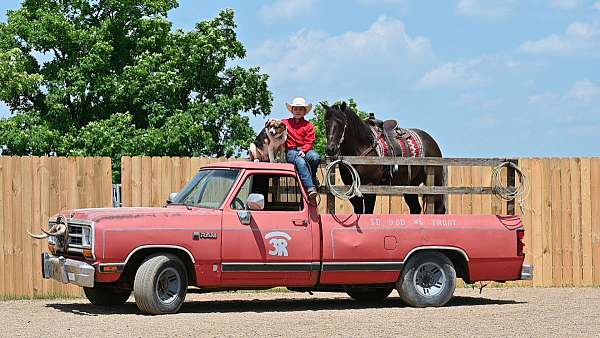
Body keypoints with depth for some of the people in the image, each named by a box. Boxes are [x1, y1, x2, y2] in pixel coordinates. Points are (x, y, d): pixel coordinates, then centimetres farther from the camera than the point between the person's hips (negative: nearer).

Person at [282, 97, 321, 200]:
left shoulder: (308, 125, 15)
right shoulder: (285, 123, 17)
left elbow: (310, 141, 4)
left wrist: (303, 150, -13)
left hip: (305, 150, 1)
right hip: (291, 151, -1)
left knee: (315, 157, -34)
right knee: (300, 162, -36)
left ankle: (312, 178, -4)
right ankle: (310, 187, -44)